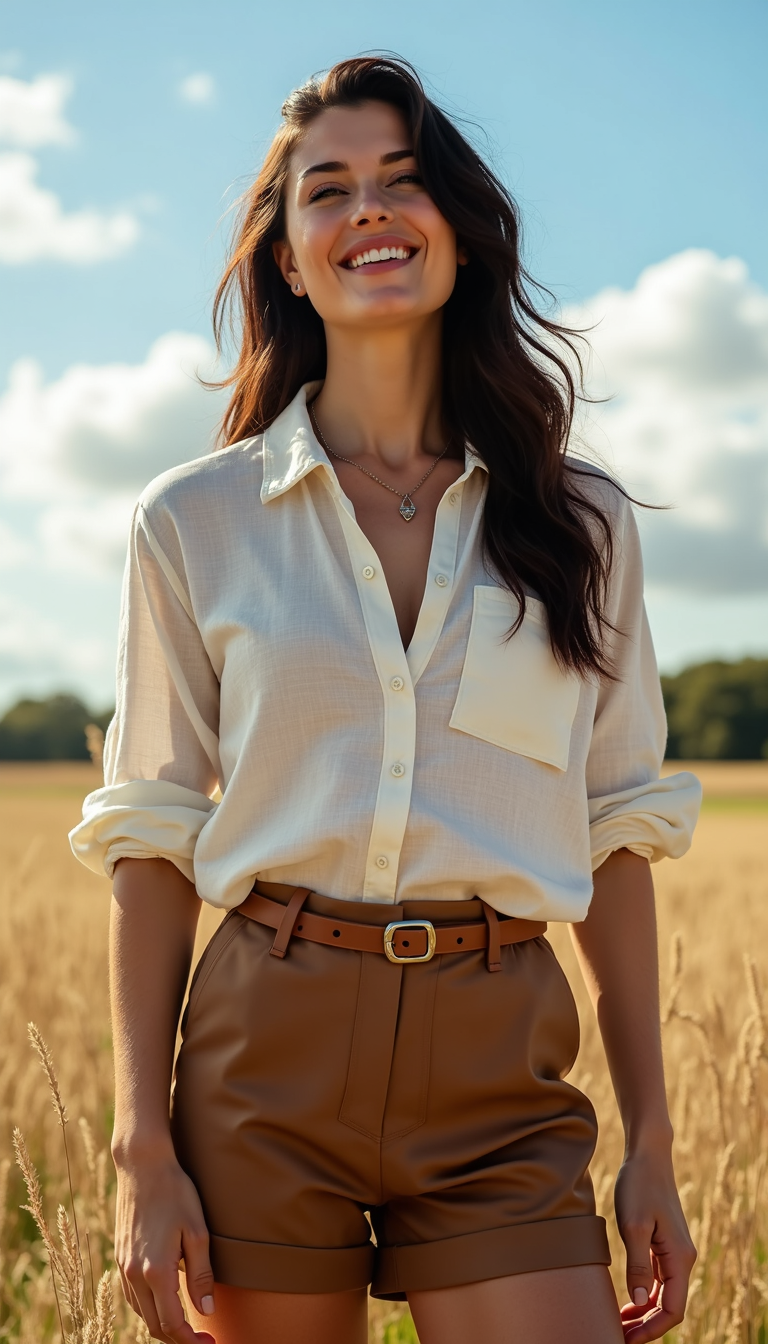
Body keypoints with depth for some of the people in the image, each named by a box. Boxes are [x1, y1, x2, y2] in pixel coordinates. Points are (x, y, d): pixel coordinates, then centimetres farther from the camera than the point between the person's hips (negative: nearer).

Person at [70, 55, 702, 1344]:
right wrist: (145, 1151, -4)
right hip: (268, 1052, 0)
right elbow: (153, 844, 2)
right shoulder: (195, 522, 3)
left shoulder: (580, 524, 6)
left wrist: (652, 1146, 5)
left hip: (500, 1077, 1)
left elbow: (618, 835, 7)